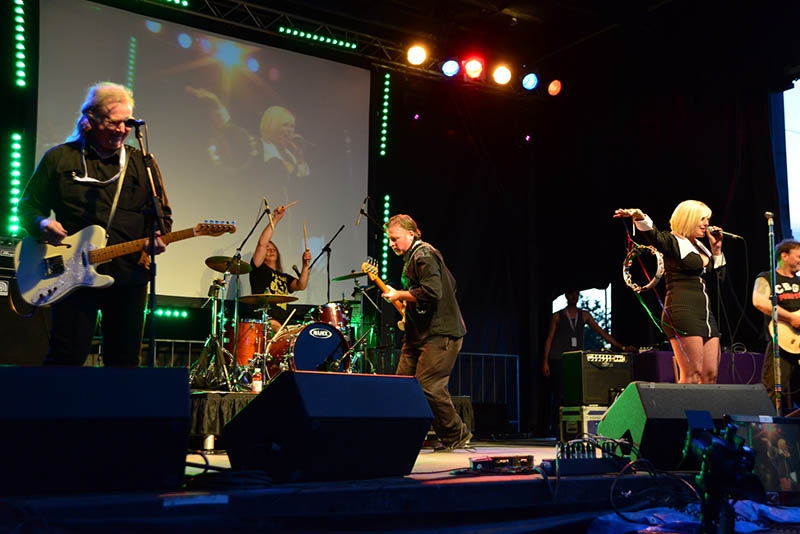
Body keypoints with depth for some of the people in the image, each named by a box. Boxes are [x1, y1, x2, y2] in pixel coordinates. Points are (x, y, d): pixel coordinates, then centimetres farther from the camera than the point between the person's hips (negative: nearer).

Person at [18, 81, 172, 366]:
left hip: (129, 277, 2)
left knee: (125, 361, 6)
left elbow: (162, 214, 14)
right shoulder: (59, 158, 5)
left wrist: (157, 237, -8)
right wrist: (42, 224, -11)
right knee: (67, 358, -6)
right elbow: (28, 206, 11)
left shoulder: (143, 163, 10)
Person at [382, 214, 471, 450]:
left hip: (440, 334, -10)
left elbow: (432, 292, -27)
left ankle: (456, 435, 3)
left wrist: (399, 295, -15)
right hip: (420, 333, 11)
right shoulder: (413, 256, 18)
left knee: (427, 386, -13)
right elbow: (450, 284, 27)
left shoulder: (424, 256, -13)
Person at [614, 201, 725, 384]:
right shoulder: (672, 242, -1)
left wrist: (716, 248, 18)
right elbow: (653, 234, -23)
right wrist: (639, 217, -44)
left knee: (710, 375, 5)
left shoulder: (700, 246, 23)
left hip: (705, 313, 9)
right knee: (692, 375, -14)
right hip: (683, 312, -9)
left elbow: (717, 272, 32)